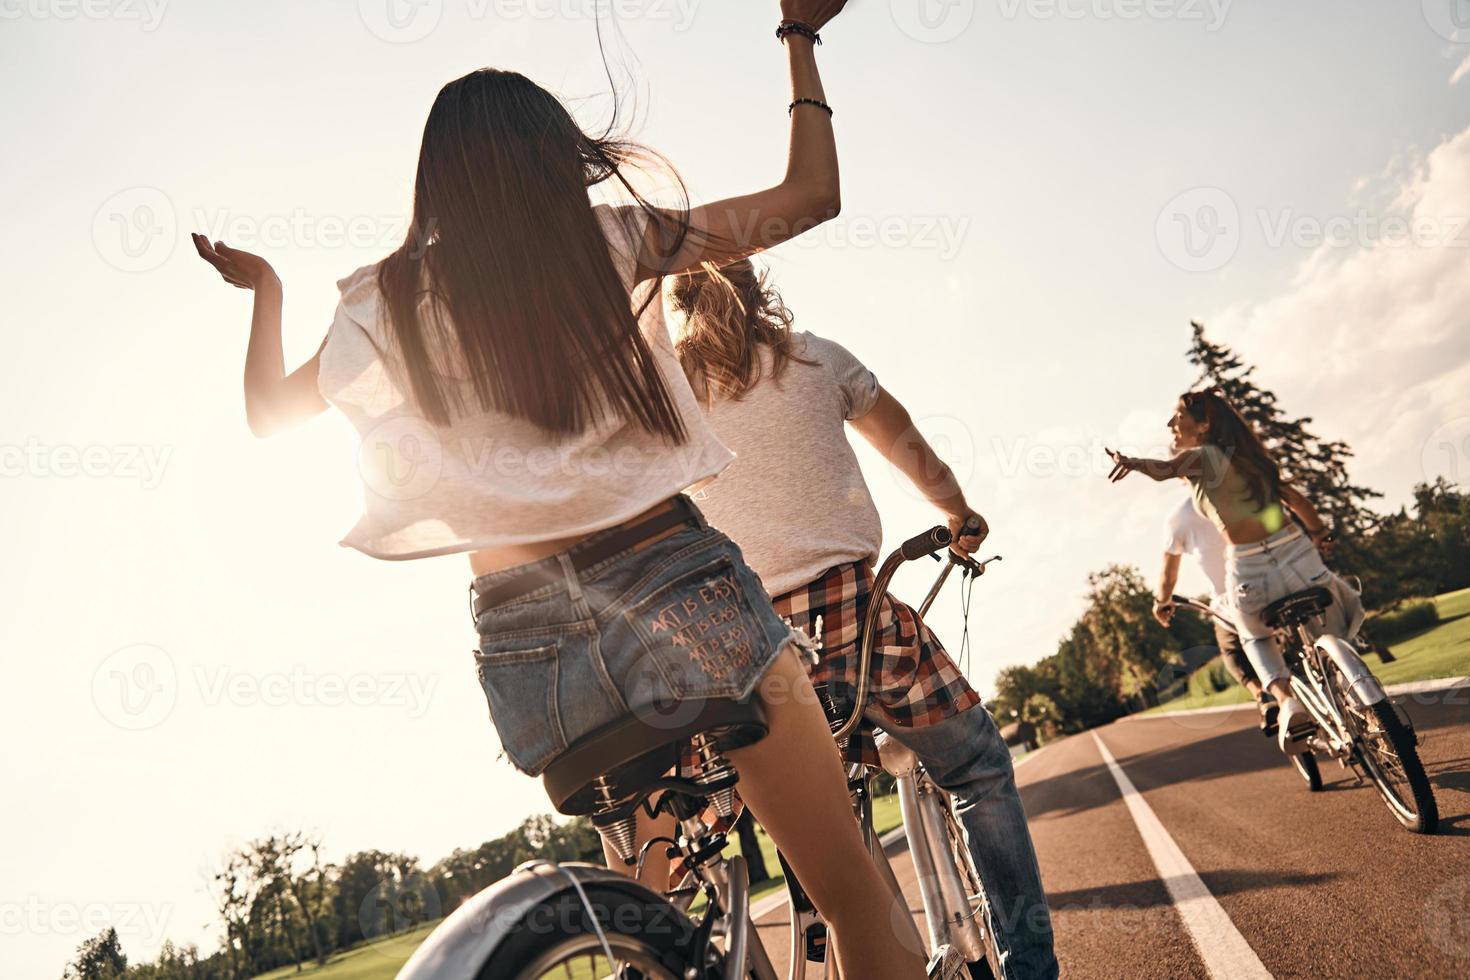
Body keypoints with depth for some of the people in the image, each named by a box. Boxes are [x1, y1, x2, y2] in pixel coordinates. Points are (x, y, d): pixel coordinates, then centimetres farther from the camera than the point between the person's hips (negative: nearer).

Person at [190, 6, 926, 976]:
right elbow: (813, 193, 10)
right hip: (668, 580, -3)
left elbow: (268, 411, 26)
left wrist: (264, 290, 42)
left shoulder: (383, 300, 9)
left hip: (520, 635, 4)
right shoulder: (612, 237, 2)